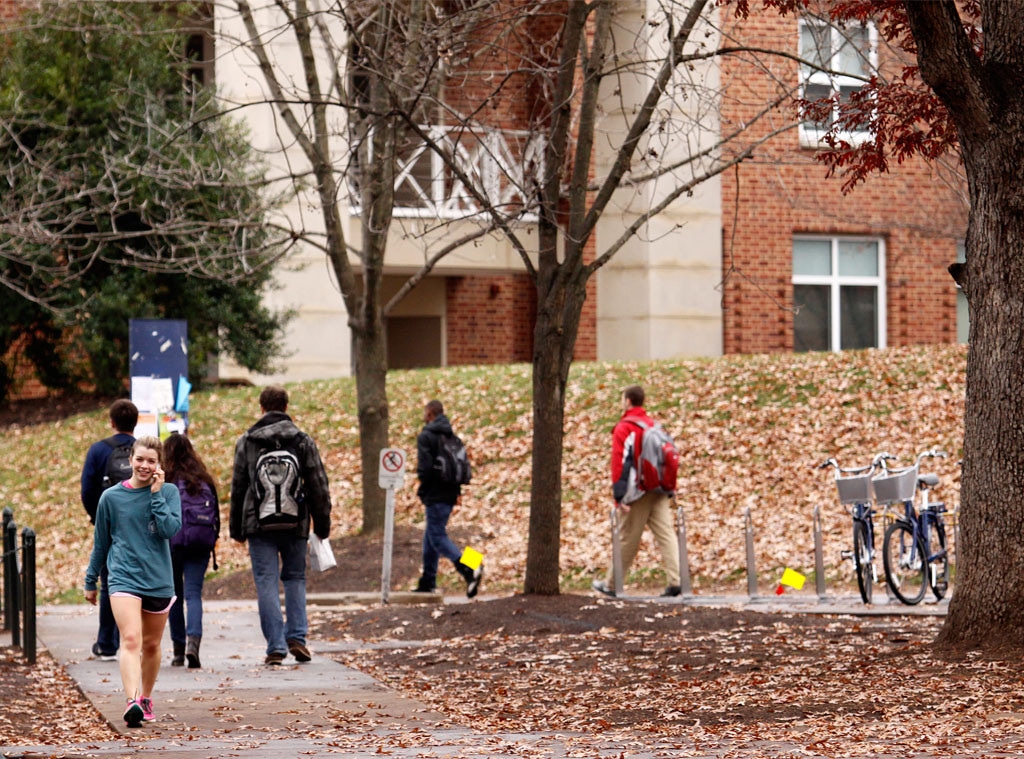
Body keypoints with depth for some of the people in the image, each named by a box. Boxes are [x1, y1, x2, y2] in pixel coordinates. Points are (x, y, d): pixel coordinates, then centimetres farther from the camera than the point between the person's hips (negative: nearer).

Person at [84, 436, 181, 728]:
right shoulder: (111, 497, 2)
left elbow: (170, 529, -14)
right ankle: (132, 702, -32)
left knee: (151, 645, 14)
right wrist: (90, 581, 16)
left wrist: (156, 493, -14)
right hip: (124, 579, -2)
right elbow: (101, 543, 12)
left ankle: (146, 699, 33)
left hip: (159, 580, 2)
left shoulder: (168, 493, 2)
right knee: (131, 640, -19)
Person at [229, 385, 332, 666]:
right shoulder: (303, 441, 3)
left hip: (259, 524, -1)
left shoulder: (246, 442, 2)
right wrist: (322, 526, 12)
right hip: (295, 525, 1)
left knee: (266, 583, 1)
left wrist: (237, 529, 13)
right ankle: (297, 637, 4)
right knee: (295, 578, 16)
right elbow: (318, 487, 4)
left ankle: (276, 646, -4)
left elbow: (237, 488, 6)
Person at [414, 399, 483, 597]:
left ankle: (468, 570, -27)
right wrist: (457, 490, 13)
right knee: (431, 535, 17)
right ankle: (428, 581, 20)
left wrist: (422, 489, -3)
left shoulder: (425, 436, -11)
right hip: (450, 494, 8)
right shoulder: (452, 436, 13)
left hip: (435, 495, -8)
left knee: (438, 537, -9)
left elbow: (425, 467, -18)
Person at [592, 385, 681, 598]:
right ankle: (675, 582, -11)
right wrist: (669, 489, 18)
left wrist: (619, 497, -14)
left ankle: (611, 584, 15)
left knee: (627, 540, 3)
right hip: (659, 490, 5)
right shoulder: (654, 425, 12)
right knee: (666, 534, -1)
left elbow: (618, 463, -13)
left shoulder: (623, 428, -8)